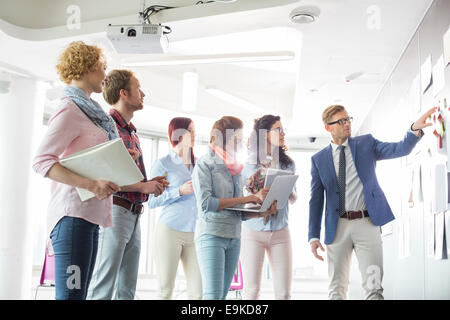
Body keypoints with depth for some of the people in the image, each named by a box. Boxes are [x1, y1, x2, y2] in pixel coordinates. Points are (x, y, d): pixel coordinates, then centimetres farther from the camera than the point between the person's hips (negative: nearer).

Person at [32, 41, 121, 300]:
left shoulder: (88, 110, 21)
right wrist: (91, 184, -22)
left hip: (90, 216, 10)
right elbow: (41, 161, -15)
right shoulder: (70, 110, -7)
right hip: (73, 214, -10)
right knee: (71, 293, -11)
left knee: (78, 293, 10)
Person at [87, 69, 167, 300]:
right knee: (103, 288, -7)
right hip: (115, 210, -9)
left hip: (133, 214, 9)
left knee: (127, 289, 11)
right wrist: (143, 186, -14)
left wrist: (151, 183, 7)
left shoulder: (131, 132, 21)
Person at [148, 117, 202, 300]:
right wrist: (180, 191, -12)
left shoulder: (197, 165, 17)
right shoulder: (163, 164, 2)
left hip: (194, 233, 4)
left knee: (197, 291, -2)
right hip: (170, 230, -4)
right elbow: (152, 202, -3)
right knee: (166, 290, -2)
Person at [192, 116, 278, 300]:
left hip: (234, 238, 7)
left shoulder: (235, 168, 17)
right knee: (213, 295, -13)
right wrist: (248, 199, -13)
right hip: (211, 235, -7)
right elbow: (205, 203, -16)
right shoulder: (205, 164, -2)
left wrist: (263, 212, -3)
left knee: (223, 294, 6)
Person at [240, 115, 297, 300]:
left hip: (280, 232, 2)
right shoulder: (248, 165, 1)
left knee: (283, 292, 0)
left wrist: (288, 190, -10)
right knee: (252, 290, -2)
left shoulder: (288, 164, 10)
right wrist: (256, 198, -18)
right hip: (253, 230, -2)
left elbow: (293, 199, 12)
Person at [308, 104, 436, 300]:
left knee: (373, 287, -6)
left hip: (366, 223, -1)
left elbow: (399, 149, -5)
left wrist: (415, 129, -25)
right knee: (336, 288, 6)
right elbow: (316, 199, 7)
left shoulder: (366, 143, 9)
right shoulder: (318, 159, 8)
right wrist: (314, 236, 1)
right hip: (337, 226, 1)